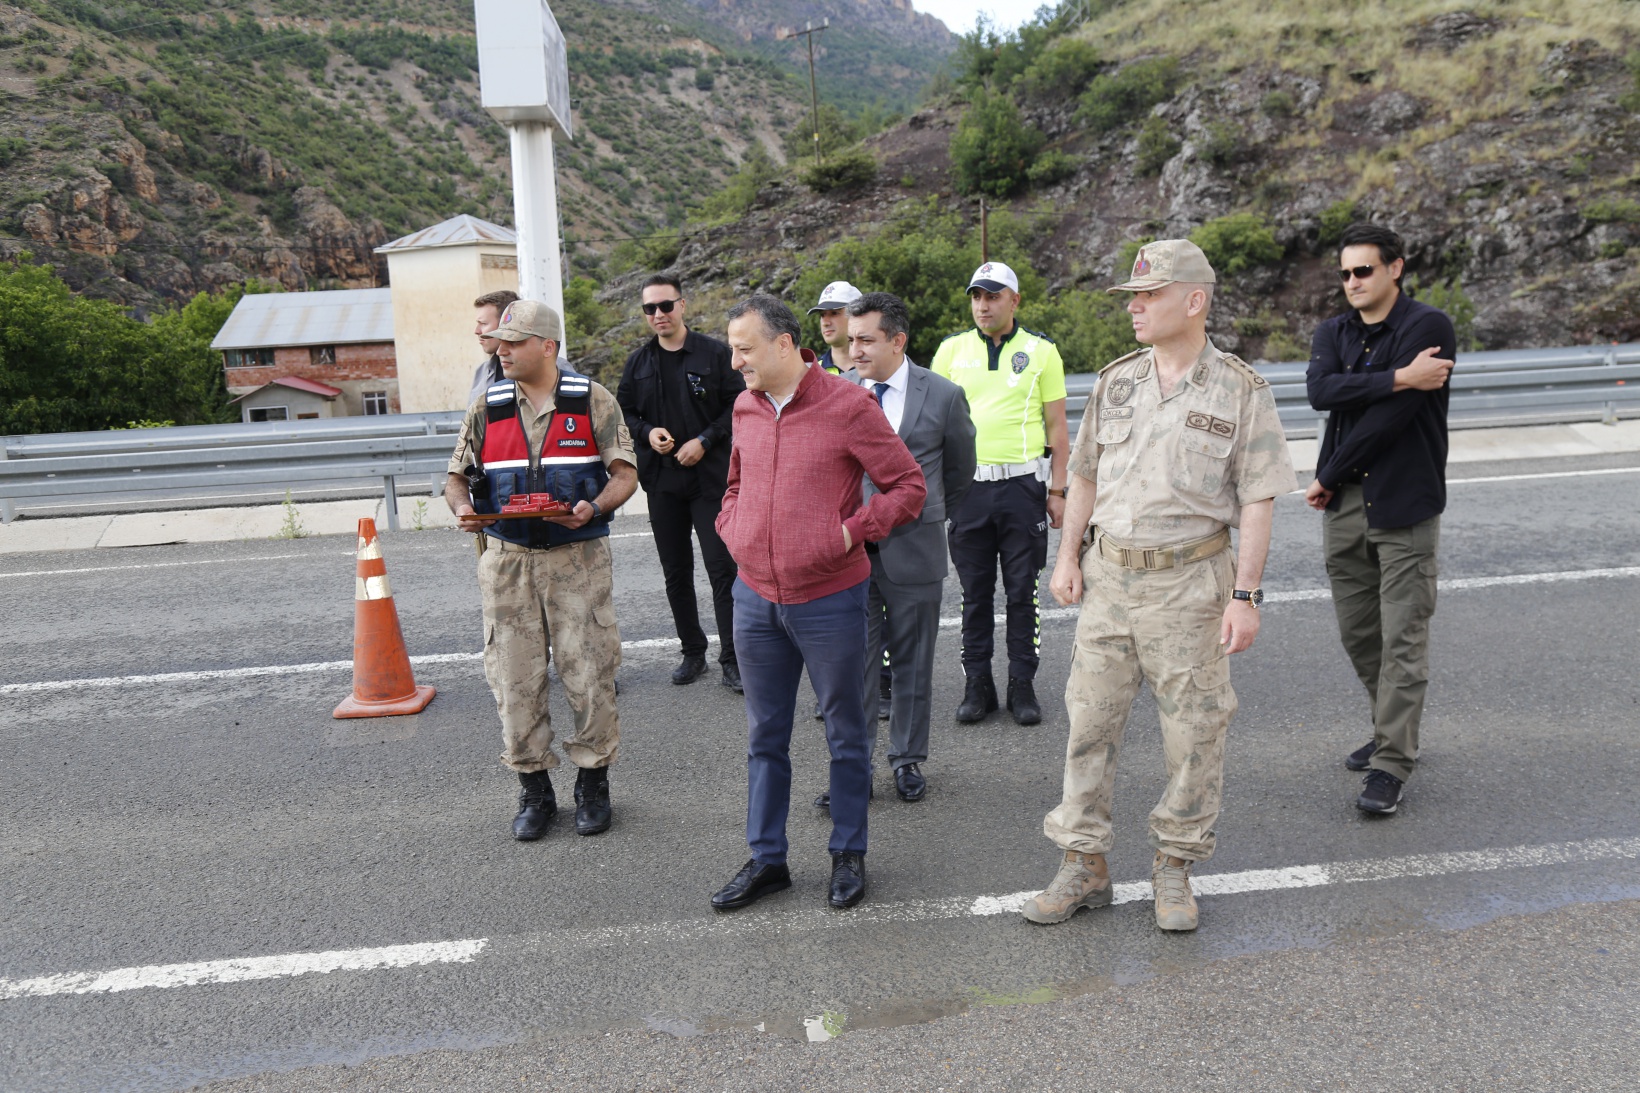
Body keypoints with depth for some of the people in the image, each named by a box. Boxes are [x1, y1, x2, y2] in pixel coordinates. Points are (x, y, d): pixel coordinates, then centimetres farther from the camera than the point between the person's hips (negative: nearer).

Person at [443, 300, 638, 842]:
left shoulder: (592, 401, 1)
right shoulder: (488, 407, 8)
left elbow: (625, 473, -1)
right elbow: (457, 476, 12)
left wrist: (592, 508, -21)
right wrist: (462, 508, -11)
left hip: (578, 558, -2)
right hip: (507, 560, 3)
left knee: (589, 672, 0)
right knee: (514, 677, 4)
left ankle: (592, 781, 19)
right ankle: (533, 789, 20)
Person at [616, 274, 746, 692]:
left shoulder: (714, 353, -2)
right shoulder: (638, 362, 9)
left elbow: (738, 407, -3)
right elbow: (623, 412, 15)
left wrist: (704, 441, -13)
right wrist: (647, 432, -4)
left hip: (710, 477, -4)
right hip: (661, 481, 4)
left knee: (722, 568, -6)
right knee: (676, 572, 11)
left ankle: (731, 658, 1)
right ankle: (693, 652, 23)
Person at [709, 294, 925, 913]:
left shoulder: (847, 405, -11)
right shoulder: (744, 406, 7)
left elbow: (908, 485, -7)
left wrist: (852, 531, -15)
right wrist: (731, 528, 7)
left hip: (829, 600, -5)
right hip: (755, 598, 5)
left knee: (846, 733, 11)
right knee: (765, 735, 14)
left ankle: (848, 855, 27)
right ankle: (766, 860, 28)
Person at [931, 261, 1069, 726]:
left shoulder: (1041, 351, 4)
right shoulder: (951, 350, 8)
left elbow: (1057, 427, 5)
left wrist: (1057, 490, 0)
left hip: (1023, 484, -1)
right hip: (967, 484, 1)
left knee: (1023, 591, 4)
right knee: (975, 592, 7)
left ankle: (1023, 686, 15)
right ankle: (977, 686, 17)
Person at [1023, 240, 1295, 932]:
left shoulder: (1241, 391, -4)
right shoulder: (1116, 382, 8)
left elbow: (1257, 501, -6)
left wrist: (1245, 594, -11)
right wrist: (1068, 555, 7)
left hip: (1189, 582, -3)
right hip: (1108, 573, 4)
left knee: (1193, 731, 5)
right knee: (1090, 720, 7)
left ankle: (1175, 866, 24)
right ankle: (1083, 865, 20)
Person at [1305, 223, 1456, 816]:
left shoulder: (1428, 326, -7)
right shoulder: (1332, 333, 10)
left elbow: (1390, 416, -16)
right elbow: (1321, 392, -11)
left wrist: (1327, 476, -10)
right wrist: (1399, 377, -20)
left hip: (1405, 505, -6)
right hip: (1343, 507, 6)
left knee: (1403, 640, -3)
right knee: (1358, 634, 14)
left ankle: (1392, 765, 2)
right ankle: (1391, 729, 32)